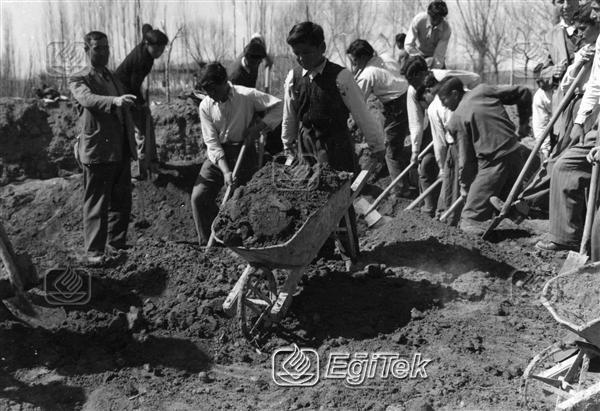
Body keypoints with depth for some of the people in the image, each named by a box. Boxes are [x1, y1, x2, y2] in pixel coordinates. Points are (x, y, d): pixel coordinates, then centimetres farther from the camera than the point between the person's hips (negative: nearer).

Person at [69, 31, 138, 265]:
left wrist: (133, 147, 18)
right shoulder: (79, 80, -1)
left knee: (122, 202, 10)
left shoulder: (114, 79, 21)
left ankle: (116, 246, 21)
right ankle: (94, 252, -1)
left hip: (121, 151, 7)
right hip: (97, 152, -7)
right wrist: (114, 101, -43)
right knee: (96, 204, -5)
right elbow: (87, 98, -24)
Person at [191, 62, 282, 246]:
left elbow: (279, 106, -11)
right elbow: (212, 142, -9)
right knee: (198, 197, -8)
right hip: (217, 154, 3)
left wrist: (258, 127, -20)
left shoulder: (247, 96, -14)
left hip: (243, 151, -3)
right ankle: (208, 244, 2)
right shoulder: (205, 106, -5)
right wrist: (225, 170, -21)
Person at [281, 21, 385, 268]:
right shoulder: (293, 78, -1)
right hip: (305, 145, 4)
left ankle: (348, 254, 19)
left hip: (336, 146, -4)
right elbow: (289, 116, 12)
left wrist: (377, 145, -2)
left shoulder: (340, 77, -15)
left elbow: (361, 113, -9)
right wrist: (287, 145, 19)